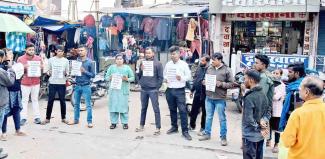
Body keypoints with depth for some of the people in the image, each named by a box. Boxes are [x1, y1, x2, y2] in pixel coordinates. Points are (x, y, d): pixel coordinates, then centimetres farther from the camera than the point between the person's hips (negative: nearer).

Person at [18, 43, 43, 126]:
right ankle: (23, 118, 4)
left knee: (35, 100, 8)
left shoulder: (38, 58, 7)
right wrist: (24, 67, -18)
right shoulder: (20, 59, 0)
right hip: (25, 83, -2)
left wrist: (41, 68, -9)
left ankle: (37, 117, 10)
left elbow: (42, 69, 14)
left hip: (36, 82, 2)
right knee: (24, 100, 1)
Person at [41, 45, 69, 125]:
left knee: (62, 100, 6)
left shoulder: (66, 61, 5)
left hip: (62, 83, 0)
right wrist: (49, 73, -13)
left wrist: (65, 74, -14)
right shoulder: (51, 60, 4)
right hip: (52, 83, 0)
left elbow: (67, 72, 7)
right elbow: (48, 70, 9)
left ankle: (63, 118, 17)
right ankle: (47, 118, 10)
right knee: (50, 100, 2)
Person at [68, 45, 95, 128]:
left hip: (86, 86, -4)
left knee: (88, 105, -2)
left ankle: (89, 122, 3)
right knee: (76, 104, 14)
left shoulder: (89, 62, -3)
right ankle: (76, 119, 26)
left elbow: (93, 75, -5)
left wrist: (84, 71, -16)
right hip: (77, 86, 4)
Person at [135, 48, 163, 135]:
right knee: (143, 108, 15)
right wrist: (141, 70, -7)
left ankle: (158, 128, 1)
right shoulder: (143, 62, 10)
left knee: (156, 108, -3)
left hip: (153, 90, -5)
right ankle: (141, 125, 26)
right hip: (143, 89, 5)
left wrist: (157, 87, -8)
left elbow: (161, 77, -3)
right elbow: (139, 75, 13)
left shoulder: (157, 63, -3)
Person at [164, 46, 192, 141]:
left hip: (180, 90, -4)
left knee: (183, 110, -8)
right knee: (172, 109, 13)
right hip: (169, 90, 4)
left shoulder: (184, 64, -2)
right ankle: (174, 127, 26)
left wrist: (181, 78, -19)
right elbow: (164, 74, 20)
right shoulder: (168, 64, 10)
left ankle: (185, 130, -4)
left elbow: (188, 76, -1)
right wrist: (165, 78, -2)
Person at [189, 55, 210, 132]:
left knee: (204, 112, 8)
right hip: (197, 93, 7)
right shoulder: (199, 68, 9)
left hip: (205, 94, -6)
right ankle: (192, 125, 29)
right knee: (194, 110, 14)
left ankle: (203, 127, 20)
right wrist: (192, 90, 18)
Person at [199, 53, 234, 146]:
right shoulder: (209, 68, 6)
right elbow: (205, 79, 19)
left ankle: (223, 137, 17)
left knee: (222, 119, 5)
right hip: (209, 97, 5)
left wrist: (221, 84, -19)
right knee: (208, 117, 16)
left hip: (220, 99, -5)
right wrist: (204, 82, -3)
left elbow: (231, 84, -7)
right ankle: (207, 134, 30)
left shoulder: (226, 70, -8)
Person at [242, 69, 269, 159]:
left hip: (250, 135, -8)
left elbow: (249, 119, -24)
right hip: (260, 135, 8)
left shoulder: (249, 97, -21)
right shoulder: (263, 95, 5)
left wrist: (259, 129, -14)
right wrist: (263, 123, 1)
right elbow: (267, 113, 13)